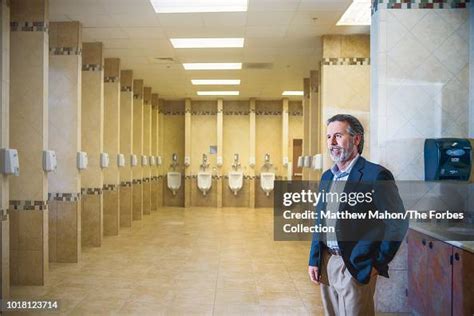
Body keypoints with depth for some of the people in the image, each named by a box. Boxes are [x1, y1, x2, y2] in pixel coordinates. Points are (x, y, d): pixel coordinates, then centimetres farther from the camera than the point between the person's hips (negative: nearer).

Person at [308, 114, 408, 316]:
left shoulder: (376, 175, -13)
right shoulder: (327, 177, 10)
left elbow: (398, 223, -12)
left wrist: (378, 263, -9)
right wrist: (314, 260, 9)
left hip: (356, 268, -6)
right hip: (326, 264, 7)